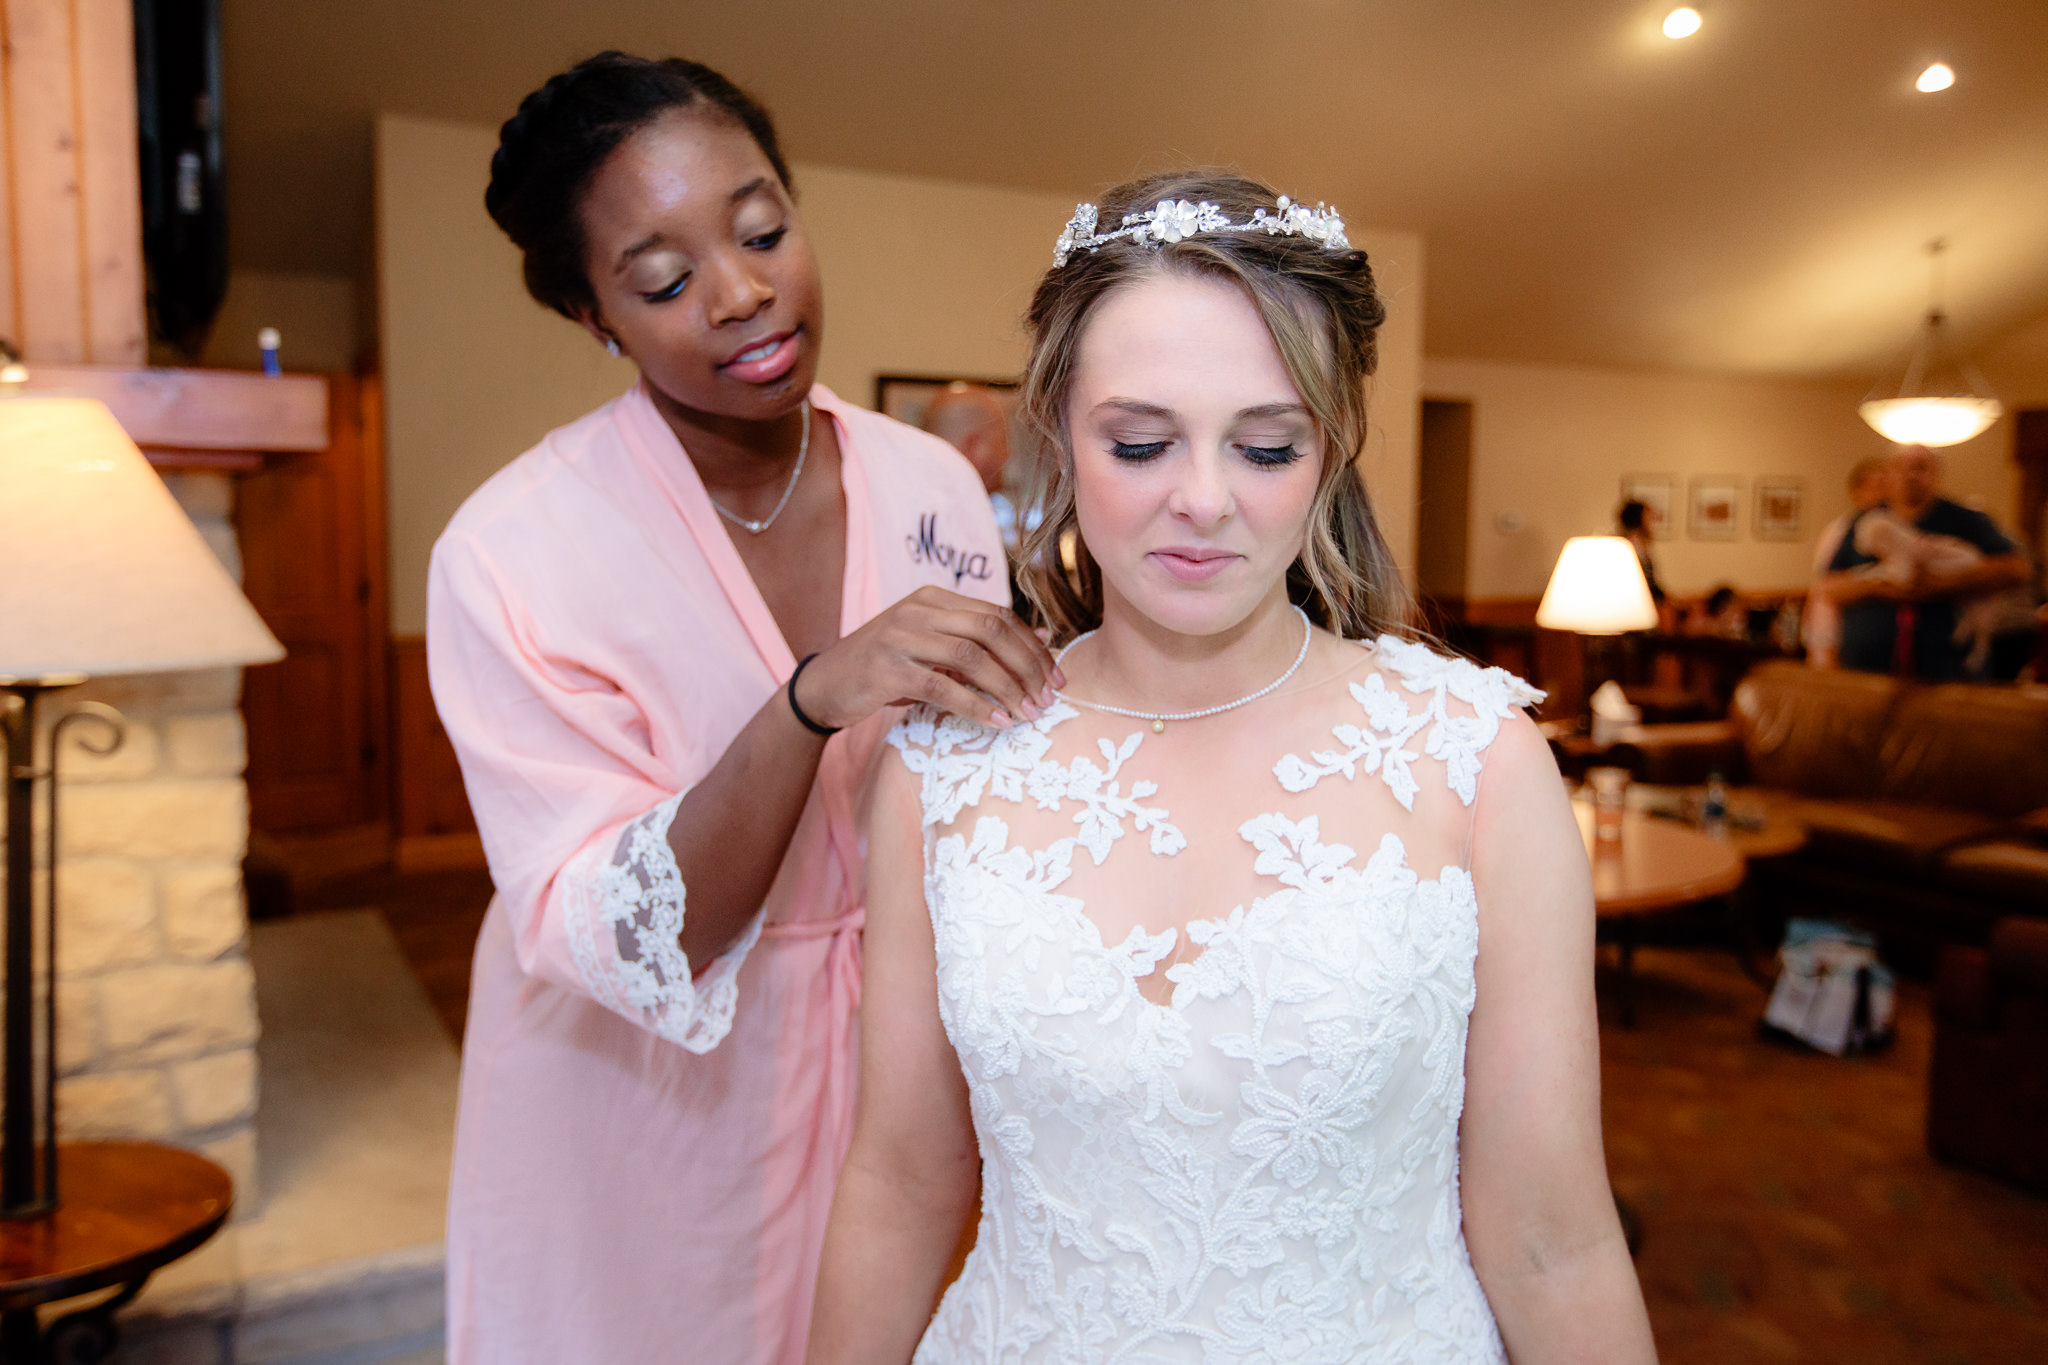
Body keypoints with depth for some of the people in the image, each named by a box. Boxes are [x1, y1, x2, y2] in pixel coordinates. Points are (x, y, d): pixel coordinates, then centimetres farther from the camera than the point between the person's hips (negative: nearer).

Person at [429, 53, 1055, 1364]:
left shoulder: (934, 488, -9)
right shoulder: (513, 553, -21)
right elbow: (612, 942, -26)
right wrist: (816, 699, -38)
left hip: (879, 1063, 3)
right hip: (638, 1104, -2)